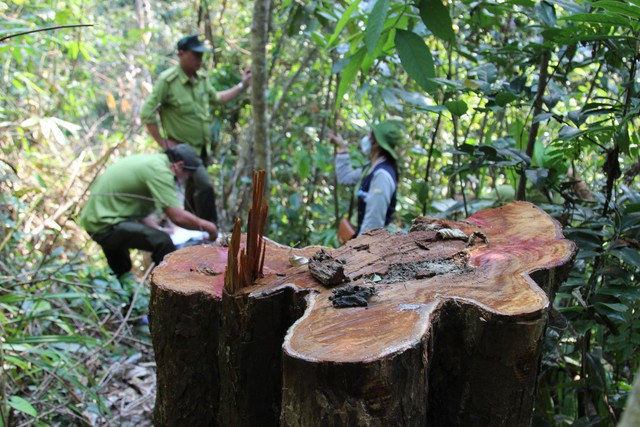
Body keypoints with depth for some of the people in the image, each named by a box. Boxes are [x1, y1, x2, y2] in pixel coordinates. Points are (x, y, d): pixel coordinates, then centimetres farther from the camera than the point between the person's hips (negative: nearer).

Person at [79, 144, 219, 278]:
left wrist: (159, 230, 15)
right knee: (162, 242, -22)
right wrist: (207, 226, -9)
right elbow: (178, 217, -24)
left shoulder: (152, 160, 11)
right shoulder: (160, 171, -20)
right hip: (106, 224, -11)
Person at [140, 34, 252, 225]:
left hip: (202, 149, 7)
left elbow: (217, 98, 23)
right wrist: (162, 142, -16)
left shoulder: (201, 80, 4)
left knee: (194, 192, 17)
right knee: (205, 185, -19)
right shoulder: (167, 80, -17)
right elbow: (147, 113, -17)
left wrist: (242, 86, 19)